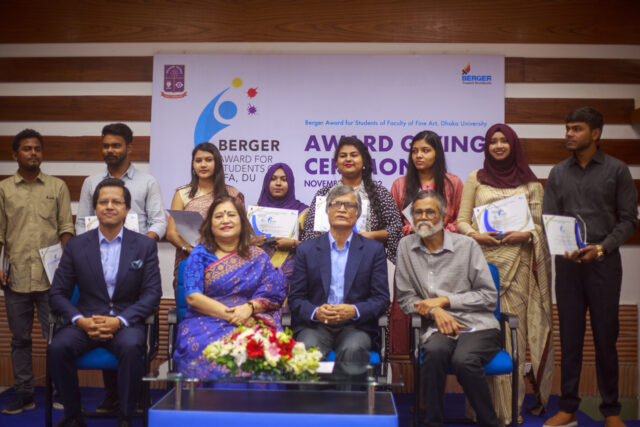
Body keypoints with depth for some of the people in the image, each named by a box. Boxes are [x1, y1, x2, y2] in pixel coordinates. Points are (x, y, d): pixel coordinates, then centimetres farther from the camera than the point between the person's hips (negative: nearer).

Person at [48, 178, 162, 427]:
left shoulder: (145, 246, 4)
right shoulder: (76, 246, 7)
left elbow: (152, 295, -2)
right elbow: (57, 294, 5)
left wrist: (119, 321, -17)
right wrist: (80, 320, -14)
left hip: (127, 323, -2)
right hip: (86, 321, 2)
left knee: (131, 348, -34)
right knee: (57, 348, -27)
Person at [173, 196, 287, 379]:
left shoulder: (258, 257, 16)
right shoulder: (200, 254, 11)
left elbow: (272, 296, 9)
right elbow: (192, 296, -1)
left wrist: (249, 307, -13)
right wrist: (229, 315, -13)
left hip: (250, 322, 1)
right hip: (205, 322, -1)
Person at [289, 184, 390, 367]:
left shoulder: (374, 249, 10)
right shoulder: (306, 249, 11)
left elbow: (382, 299, 5)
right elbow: (296, 298, 7)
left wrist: (354, 311, -15)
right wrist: (316, 312, -15)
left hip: (355, 326, 0)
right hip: (315, 325, 0)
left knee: (353, 349, -33)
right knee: (308, 348, -32)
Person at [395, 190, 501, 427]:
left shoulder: (466, 245, 3)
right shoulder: (406, 247, 8)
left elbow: (489, 296, 1)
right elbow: (405, 299, 7)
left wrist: (444, 300, -7)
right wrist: (434, 311, -12)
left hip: (478, 326, -1)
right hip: (437, 327, 1)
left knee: (463, 359, -31)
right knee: (435, 350, -33)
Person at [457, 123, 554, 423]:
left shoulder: (530, 183, 12)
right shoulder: (475, 180, 13)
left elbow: (540, 224, 9)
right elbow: (462, 220, 10)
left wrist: (526, 234, -11)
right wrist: (475, 235, -10)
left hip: (517, 261, 0)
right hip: (484, 259, 0)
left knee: (515, 327, -3)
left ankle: (511, 406, 7)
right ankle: (490, 405, 5)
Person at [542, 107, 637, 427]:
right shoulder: (558, 173, 9)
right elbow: (548, 220, 7)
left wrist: (601, 249, -13)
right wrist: (564, 249, -10)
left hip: (604, 262, -2)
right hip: (568, 264, 2)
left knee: (605, 338, 3)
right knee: (570, 338, 6)